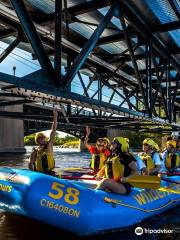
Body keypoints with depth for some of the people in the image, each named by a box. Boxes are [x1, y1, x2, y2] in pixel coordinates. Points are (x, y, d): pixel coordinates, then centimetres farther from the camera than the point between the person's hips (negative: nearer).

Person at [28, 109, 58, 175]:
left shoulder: (49, 145, 6)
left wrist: (55, 117, 0)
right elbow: (30, 164, 8)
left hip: (49, 172, 0)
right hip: (38, 173, 0)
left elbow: (53, 130, 3)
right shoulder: (35, 151, 6)